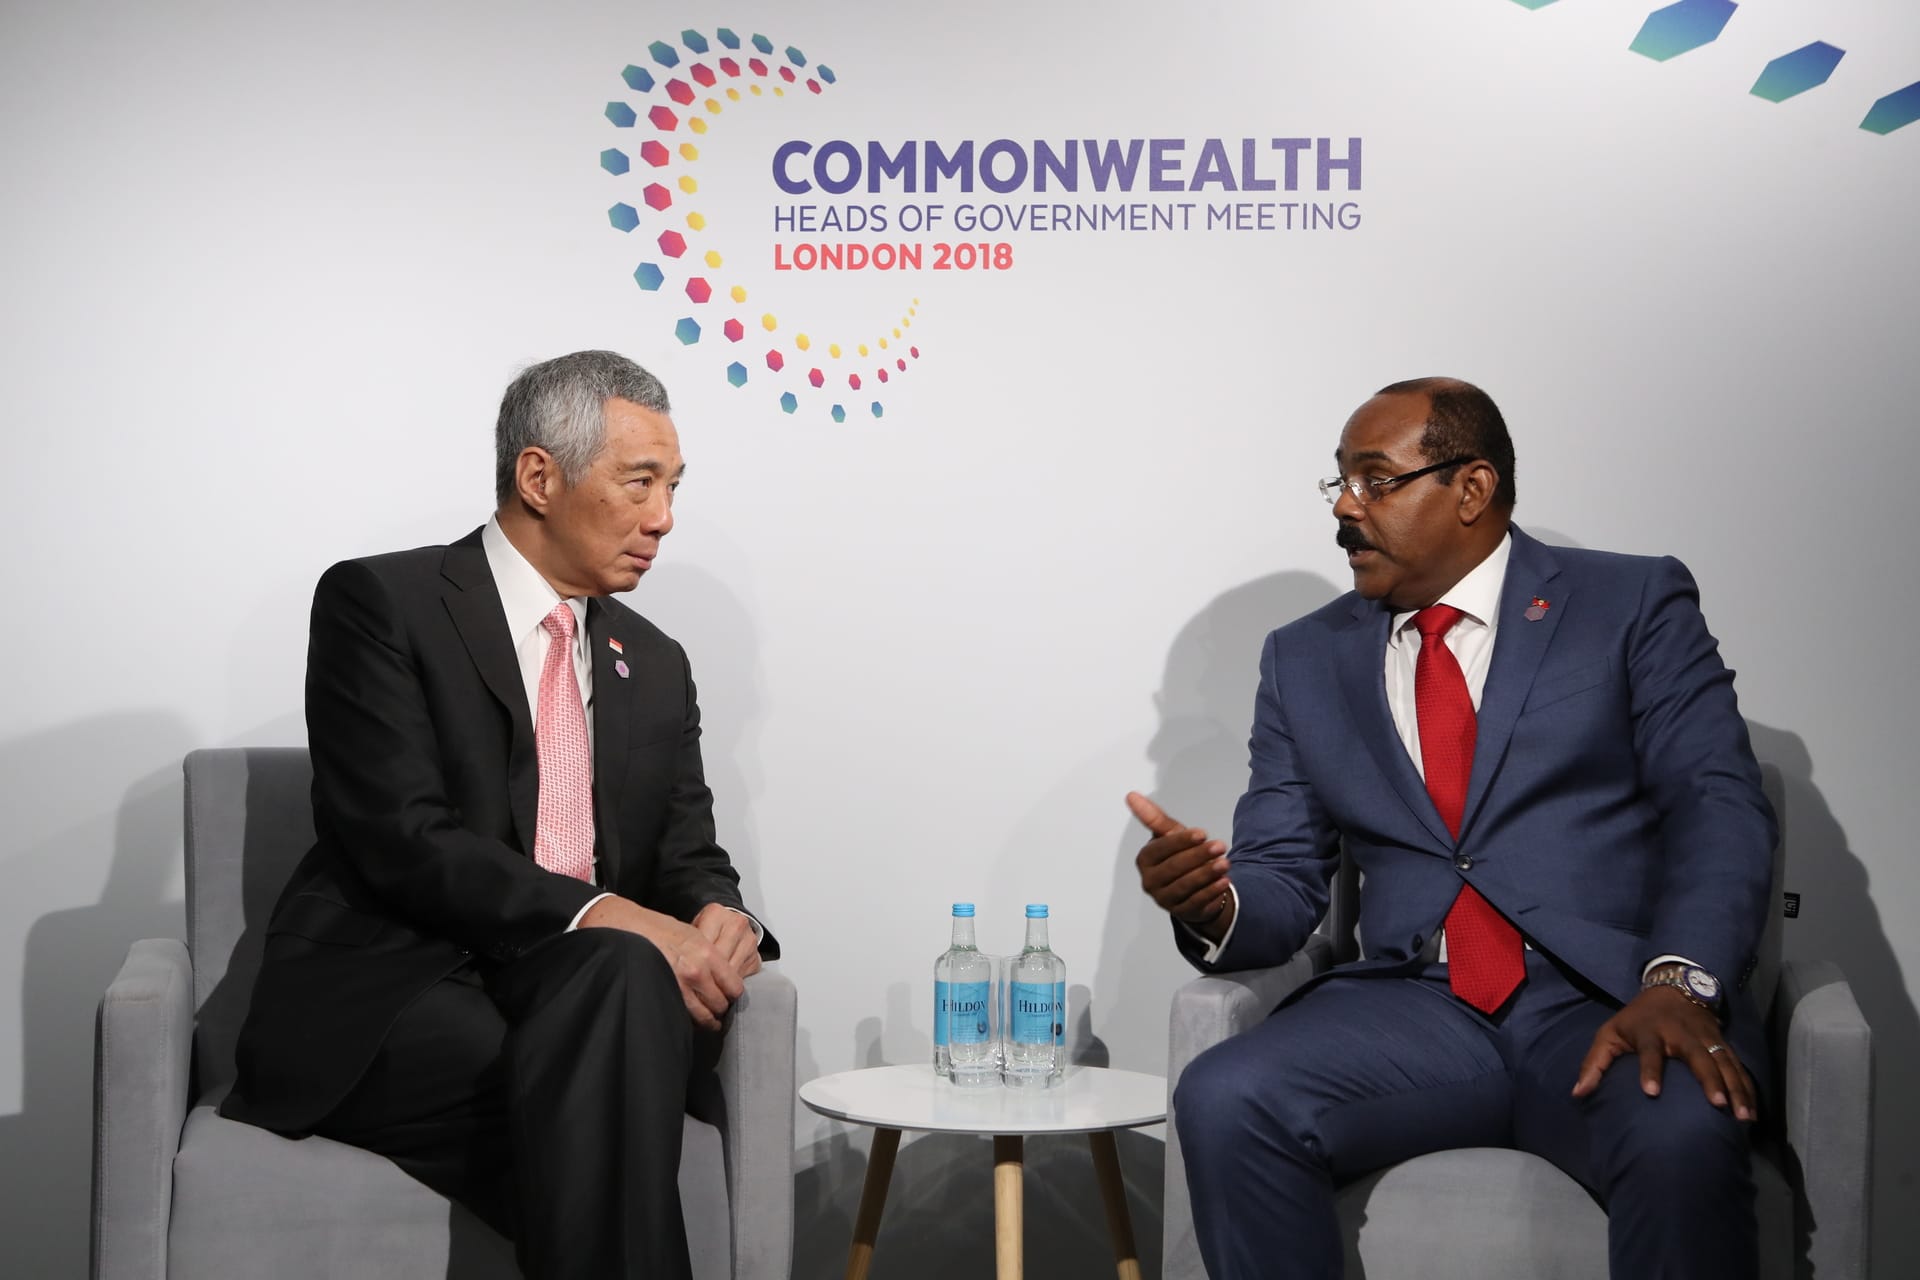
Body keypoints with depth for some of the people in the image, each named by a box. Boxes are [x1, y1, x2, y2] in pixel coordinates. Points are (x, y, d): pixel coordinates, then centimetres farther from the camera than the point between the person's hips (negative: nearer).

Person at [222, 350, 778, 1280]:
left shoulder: (653, 665, 19)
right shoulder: (381, 602, -1)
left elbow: (690, 859, 17)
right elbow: (403, 841, -12)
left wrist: (717, 919, -9)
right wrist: (606, 916, -23)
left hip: (584, 988, 5)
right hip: (394, 999, -5)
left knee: (627, 979, -33)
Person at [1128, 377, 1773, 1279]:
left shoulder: (1634, 605, 8)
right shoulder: (1306, 659, 18)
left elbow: (1719, 806, -3)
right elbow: (1283, 882, 14)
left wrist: (1679, 984, -21)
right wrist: (1213, 905, -11)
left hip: (1610, 1003, -3)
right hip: (1415, 1009, 3)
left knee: (1681, 1136, -36)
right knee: (1221, 1103, -26)